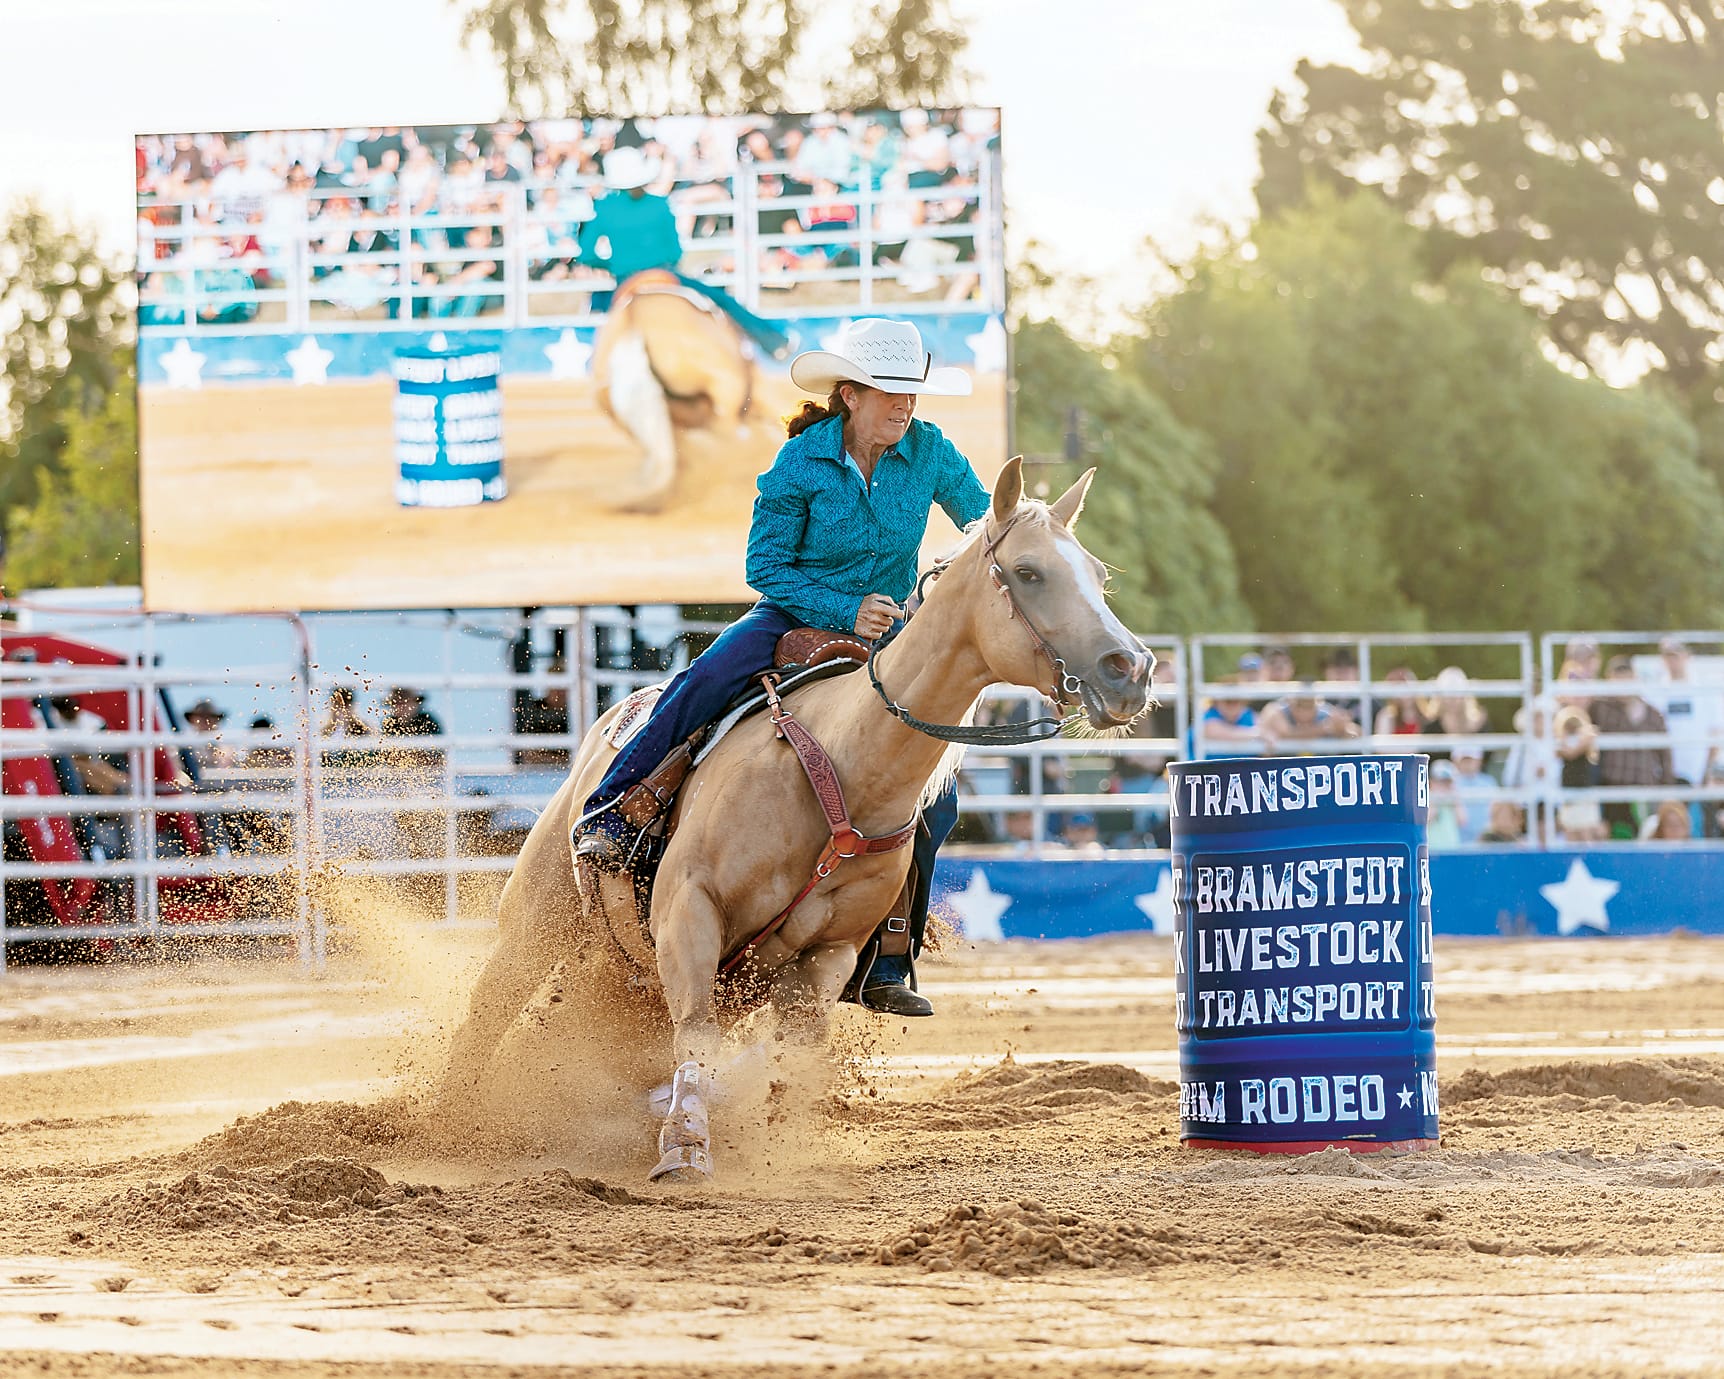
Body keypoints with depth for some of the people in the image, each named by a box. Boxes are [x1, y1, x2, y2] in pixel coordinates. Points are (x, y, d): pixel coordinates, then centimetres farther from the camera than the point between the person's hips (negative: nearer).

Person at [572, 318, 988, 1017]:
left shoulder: (929, 452, -5)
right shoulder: (802, 461, -13)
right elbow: (764, 566, -12)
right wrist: (846, 611, -23)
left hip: (887, 639, 3)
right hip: (795, 615, -2)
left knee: (933, 799, -13)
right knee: (704, 682, -34)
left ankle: (884, 965, -3)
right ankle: (608, 815, -25)